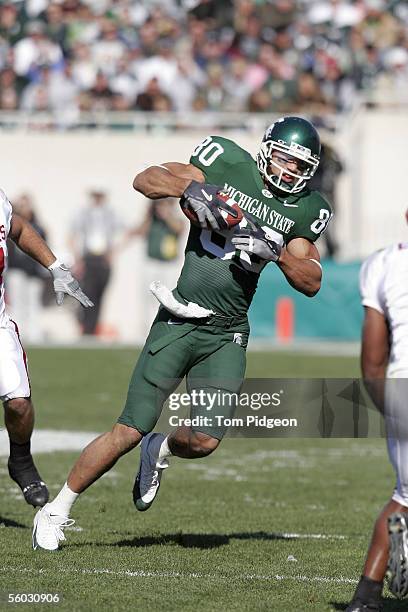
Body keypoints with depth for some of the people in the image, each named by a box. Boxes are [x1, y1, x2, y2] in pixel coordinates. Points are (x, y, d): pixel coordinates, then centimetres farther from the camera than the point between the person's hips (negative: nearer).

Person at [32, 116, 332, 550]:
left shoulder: (302, 210, 5)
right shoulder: (228, 166, -4)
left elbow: (312, 282, 2)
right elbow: (145, 180, -3)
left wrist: (277, 252, -15)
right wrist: (190, 187, -21)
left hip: (227, 335, 3)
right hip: (178, 322, -3)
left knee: (204, 441, -12)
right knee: (129, 431, -7)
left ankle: (159, 451, 25)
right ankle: (56, 512, 7)